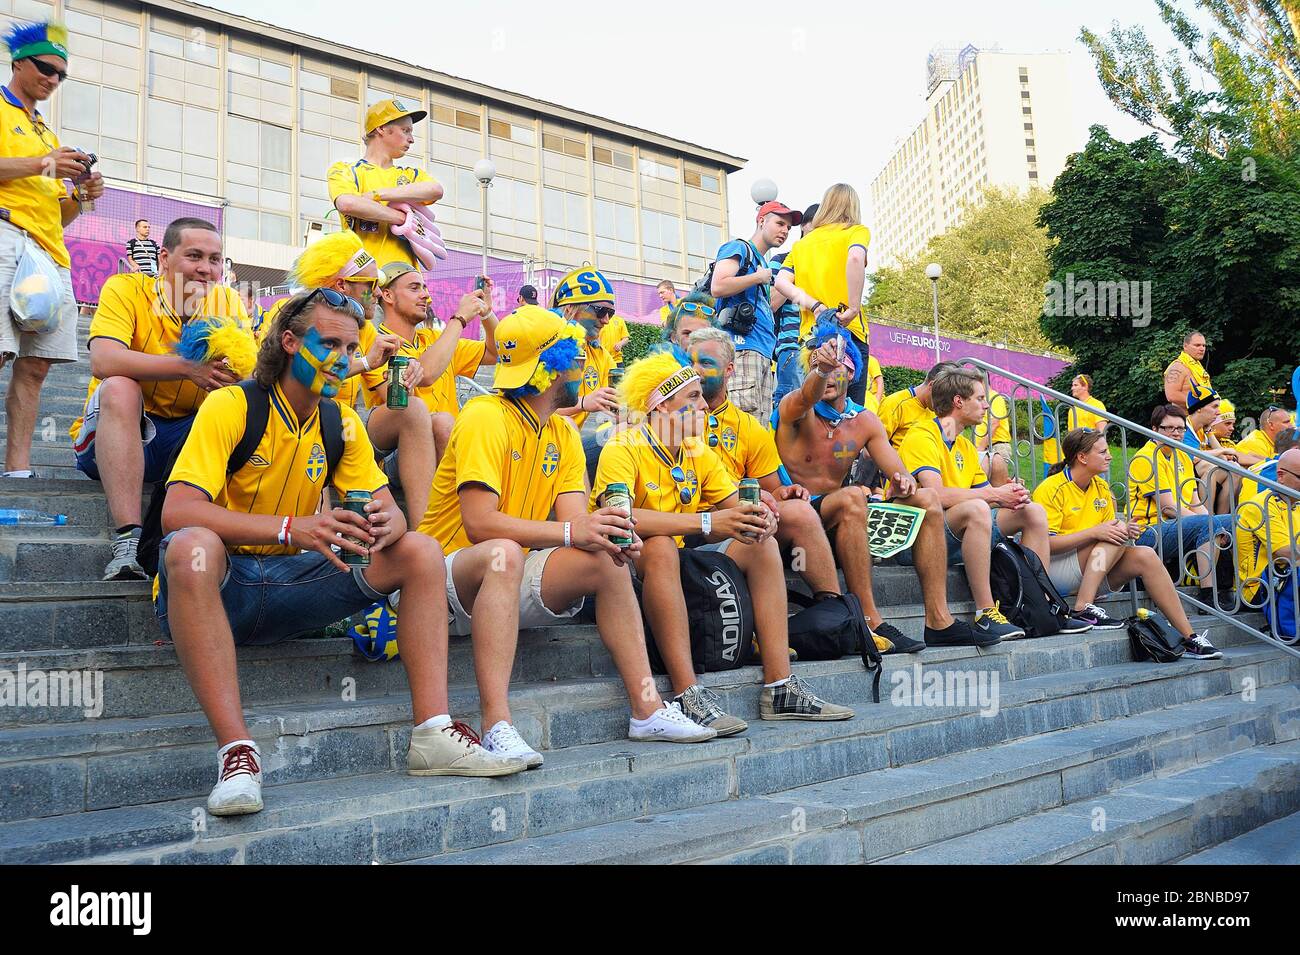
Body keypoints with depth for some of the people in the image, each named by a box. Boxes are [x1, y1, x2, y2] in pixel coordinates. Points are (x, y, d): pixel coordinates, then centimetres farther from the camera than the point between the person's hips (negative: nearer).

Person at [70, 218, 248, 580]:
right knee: (119, 388, -32)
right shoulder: (125, 288, -9)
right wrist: (188, 367, -33)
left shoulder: (227, 301, 2)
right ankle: (127, 541, -40)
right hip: (113, 435, -3)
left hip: (192, 439, 3)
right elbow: (103, 361, -26)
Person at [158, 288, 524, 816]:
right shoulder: (230, 406, -12)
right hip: (218, 584, -5)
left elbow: (387, 508, 4)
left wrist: (388, 523, -23)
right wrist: (290, 528, -38)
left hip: (290, 585, 5)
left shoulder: (343, 424, 6)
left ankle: (433, 732, -20)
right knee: (192, 547, -39)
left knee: (420, 552, -11)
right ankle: (235, 749, -35)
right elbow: (176, 512, -24)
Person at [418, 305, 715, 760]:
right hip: (453, 571, -7)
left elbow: (577, 521, -3)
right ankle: (497, 728, -43)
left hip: (511, 581, 7)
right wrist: (570, 531, -34)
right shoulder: (487, 416, -16)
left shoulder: (564, 433, 10)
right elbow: (479, 523, -26)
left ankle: (647, 710, -10)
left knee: (606, 558, -12)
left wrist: (609, 536, -26)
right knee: (504, 553, -38)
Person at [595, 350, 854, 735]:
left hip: (679, 559, 8)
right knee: (661, 547, -38)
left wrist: (756, 517, -22)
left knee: (760, 545, -6)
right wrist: (707, 522, -39)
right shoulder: (623, 449, -16)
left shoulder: (698, 452, 8)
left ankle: (780, 688, -12)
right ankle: (688, 695, -38)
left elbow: (735, 507, 5)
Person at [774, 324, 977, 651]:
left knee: (926, 500, -6)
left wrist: (903, 483, -18)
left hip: (838, 521, 6)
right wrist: (820, 369, -54)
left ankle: (938, 620, -11)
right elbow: (809, 396, -31)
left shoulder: (865, 421, 11)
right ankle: (871, 623, -33)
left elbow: (900, 474, 7)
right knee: (852, 496, -35)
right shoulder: (793, 409, -6)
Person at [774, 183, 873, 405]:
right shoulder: (856, 231, 6)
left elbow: (781, 282, 4)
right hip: (848, 331, -4)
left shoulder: (802, 243, 20)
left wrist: (816, 307, -3)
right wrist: (854, 309, -16)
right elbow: (855, 258, -18)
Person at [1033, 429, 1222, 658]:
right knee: (1115, 539, -24)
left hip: (1093, 574, 7)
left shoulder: (1102, 488, 12)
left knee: (1145, 556, -12)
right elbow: (1045, 543, -21)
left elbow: (1109, 530, 17)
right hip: (1054, 574, -7)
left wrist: (1125, 530, -7)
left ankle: (1189, 638, -9)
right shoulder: (1050, 489, -13)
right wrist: (1095, 532, -26)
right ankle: (1084, 609, -31)